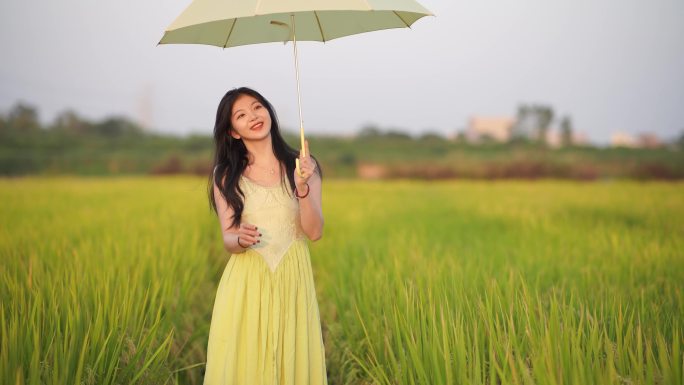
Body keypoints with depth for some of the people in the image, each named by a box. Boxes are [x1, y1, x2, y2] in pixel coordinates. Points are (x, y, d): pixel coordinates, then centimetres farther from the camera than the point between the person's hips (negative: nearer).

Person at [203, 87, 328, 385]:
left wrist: (302, 187, -20)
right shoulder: (226, 176, 2)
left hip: (292, 281, 0)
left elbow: (314, 232, -5)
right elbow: (228, 240, -1)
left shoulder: (303, 166, 1)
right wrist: (240, 239, -23)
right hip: (246, 285, 0)